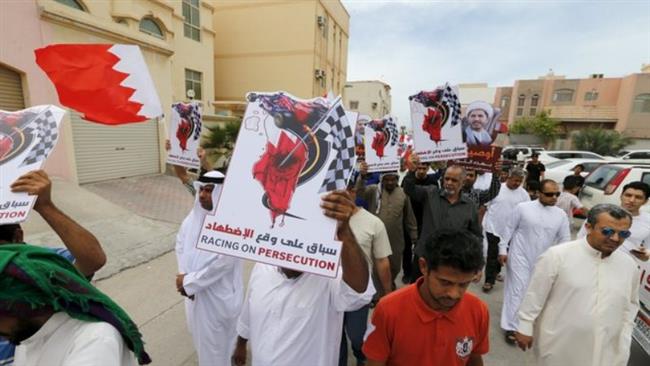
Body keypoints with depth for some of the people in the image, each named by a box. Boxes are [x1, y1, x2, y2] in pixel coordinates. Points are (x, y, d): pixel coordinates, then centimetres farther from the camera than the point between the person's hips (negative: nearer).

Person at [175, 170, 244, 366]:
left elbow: (223, 262, -27)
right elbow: (180, 244, 5)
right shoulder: (194, 215, -3)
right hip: (194, 291, 7)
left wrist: (189, 281, -18)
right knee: (200, 332, 29)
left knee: (217, 338, 13)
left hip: (218, 294, -7)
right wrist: (183, 276, -8)